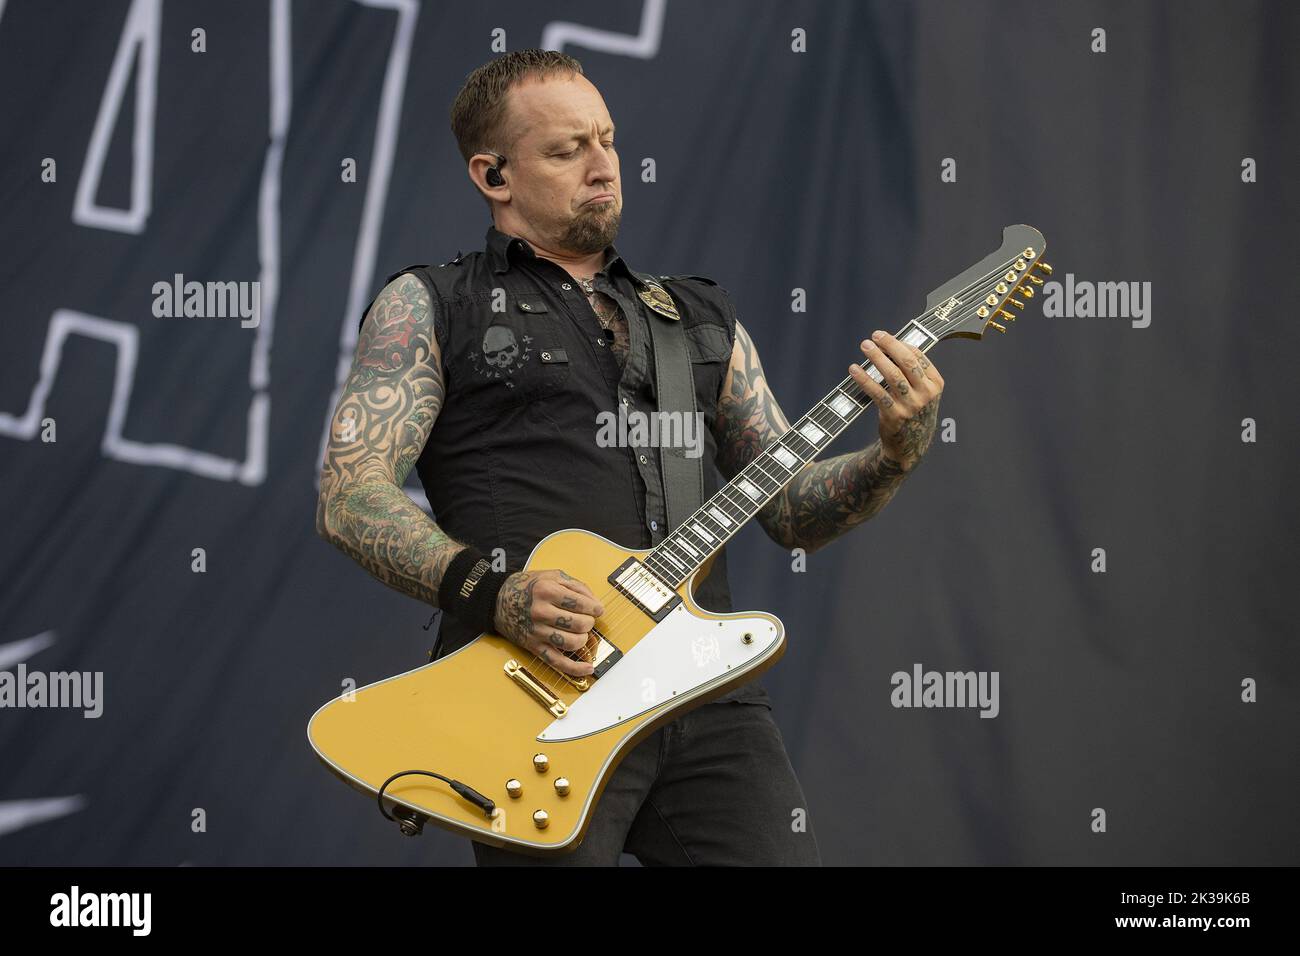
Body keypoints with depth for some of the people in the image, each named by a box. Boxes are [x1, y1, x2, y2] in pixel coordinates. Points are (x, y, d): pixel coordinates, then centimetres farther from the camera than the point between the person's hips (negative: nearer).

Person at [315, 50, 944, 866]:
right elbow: (349, 497, -2)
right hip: (539, 688, -4)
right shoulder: (430, 306, 10)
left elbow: (793, 509, 19)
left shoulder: (702, 316, 24)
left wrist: (895, 458, -1)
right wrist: (490, 593, -17)